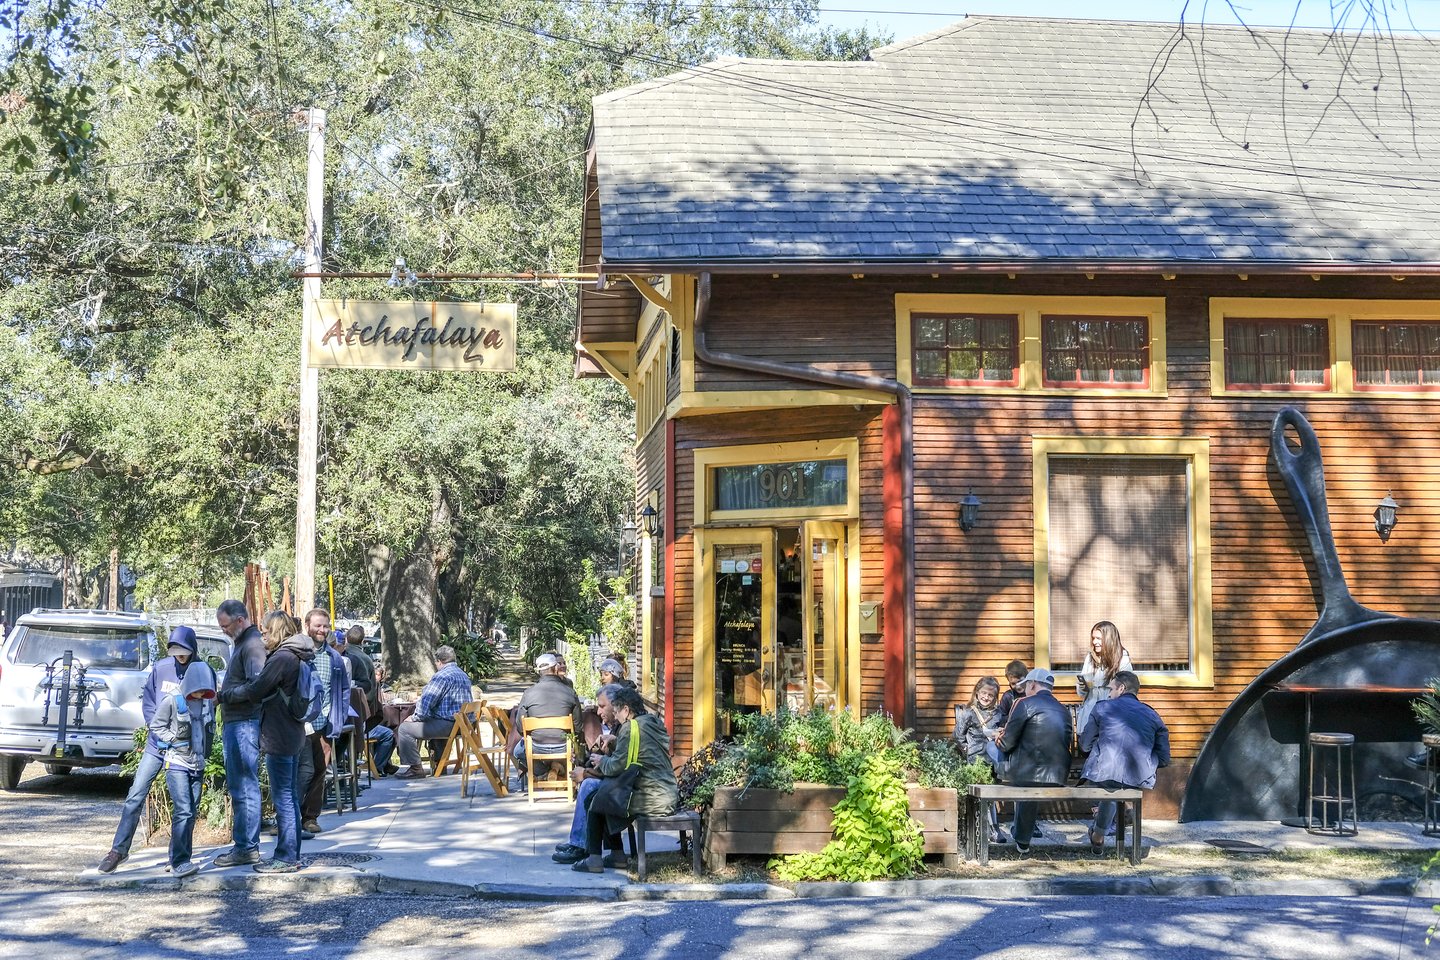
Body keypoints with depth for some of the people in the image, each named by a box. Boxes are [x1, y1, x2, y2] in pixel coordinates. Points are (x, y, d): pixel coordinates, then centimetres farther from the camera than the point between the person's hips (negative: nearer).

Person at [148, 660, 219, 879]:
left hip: (198, 766, 6)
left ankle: (182, 859, 15)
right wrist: (175, 739, -12)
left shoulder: (208, 703, 7)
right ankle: (178, 861, -18)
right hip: (177, 764, -6)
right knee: (183, 811, -16)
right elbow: (155, 726, -2)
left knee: (191, 813, 8)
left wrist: (206, 753, 8)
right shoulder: (172, 701, -9)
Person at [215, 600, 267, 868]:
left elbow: (256, 686, -22)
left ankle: (247, 848, -6)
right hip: (235, 723, 11)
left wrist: (223, 695, -16)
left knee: (244, 788, -8)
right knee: (237, 786, 13)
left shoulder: (252, 645, -12)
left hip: (244, 724, -11)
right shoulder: (241, 643, 20)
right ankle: (244, 843, 19)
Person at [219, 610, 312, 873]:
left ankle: (285, 857, 0)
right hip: (294, 736, 10)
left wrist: (223, 695, -4)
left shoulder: (282, 658, -18)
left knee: (283, 798, -4)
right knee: (290, 796, 15)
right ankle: (292, 854, 22)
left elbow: (253, 691, -17)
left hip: (279, 738, -10)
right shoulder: (300, 657, 12)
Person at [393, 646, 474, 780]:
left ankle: (415, 768, -4)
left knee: (405, 728, -5)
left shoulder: (442, 676, -14)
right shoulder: (463, 675, 18)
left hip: (449, 724, -10)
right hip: (463, 723, 10)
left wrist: (415, 717, 1)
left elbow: (426, 703, -17)